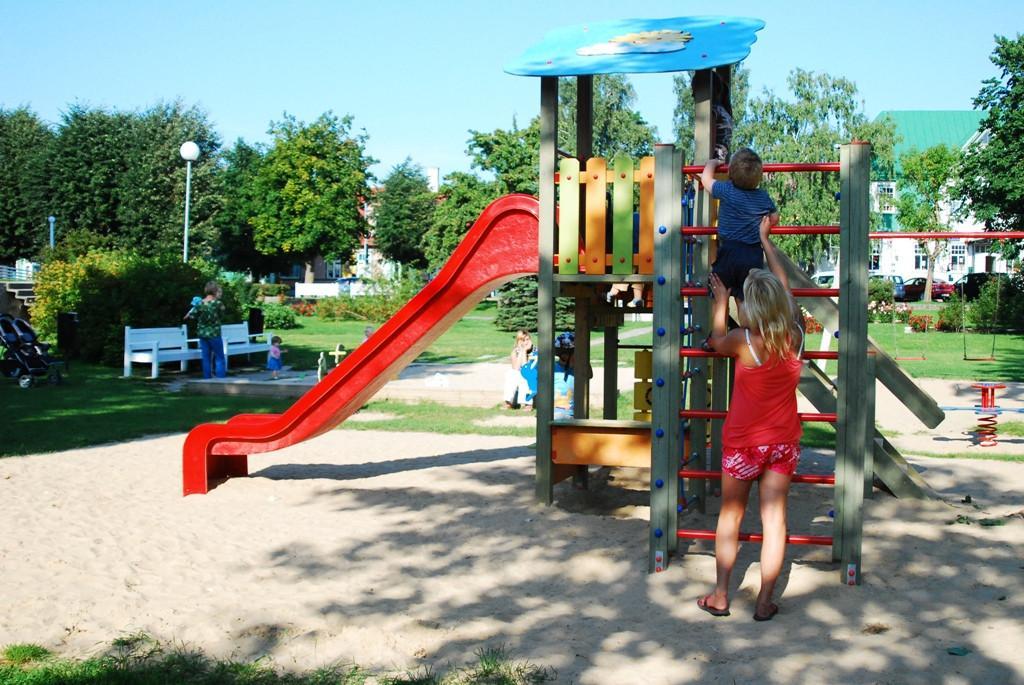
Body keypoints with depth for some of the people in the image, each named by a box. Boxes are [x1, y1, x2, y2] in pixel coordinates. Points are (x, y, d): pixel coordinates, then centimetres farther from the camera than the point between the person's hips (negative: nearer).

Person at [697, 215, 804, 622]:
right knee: (774, 520, 6)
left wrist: (720, 301, 20)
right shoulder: (796, 334, -8)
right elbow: (784, 286, 8)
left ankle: (720, 597, 18)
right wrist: (765, 240, 21)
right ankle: (765, 603, 11)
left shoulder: (744, 340, -19)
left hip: (744, 441, -3)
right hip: (784, 440, 3)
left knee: (730, 517, 11)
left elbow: (717, 342, 6)